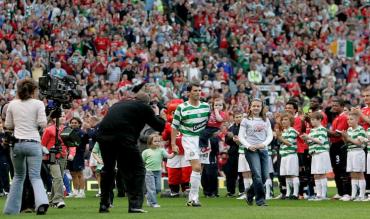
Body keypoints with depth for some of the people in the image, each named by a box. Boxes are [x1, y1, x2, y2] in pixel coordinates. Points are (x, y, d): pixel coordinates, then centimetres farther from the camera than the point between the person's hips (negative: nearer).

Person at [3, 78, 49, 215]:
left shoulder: (12, 104, 6)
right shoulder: (38, 104, -2)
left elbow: (8, 125, 11)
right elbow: (43, 124, -7)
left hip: (17, 143, 3)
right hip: (33, 143, -3)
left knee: (18, 176, 19)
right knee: (35, 176, -4)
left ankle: (11, 208, 18)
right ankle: (41, 201, -30)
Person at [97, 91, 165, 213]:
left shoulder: (118, 104, 30)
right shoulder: (144, 107, 13)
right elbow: (160, 126, 15)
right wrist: (157, 114, 35)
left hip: (103, 136, 6)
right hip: (124, 138, -6)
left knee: (108, 169, 24)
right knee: (137, 170, 6)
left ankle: (103, 204, 28)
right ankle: (135, 204, -4)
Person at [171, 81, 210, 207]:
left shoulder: (206, 106, 7)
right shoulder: (181, 108, -4)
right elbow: (175, 126, 0)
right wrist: (173, 144, -3)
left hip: (203, 139, 4)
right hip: (189, 139, -4)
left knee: (197, 168, 5)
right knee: (197, 167, -17)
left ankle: (191, 198, 15)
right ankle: (194, 198, -13)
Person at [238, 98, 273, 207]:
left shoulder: (266, 120, 14)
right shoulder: (246, 120, 4)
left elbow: (270, 135, 9)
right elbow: (241, 136, 1)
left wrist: (264, 144, -10)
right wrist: (248, 146, -14)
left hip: (263, 149, 4)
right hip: (251, 150, -4)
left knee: (264, 176, 2)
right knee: (257, 175, -14)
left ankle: (250, 194, 22)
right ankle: (260, 200, -9)